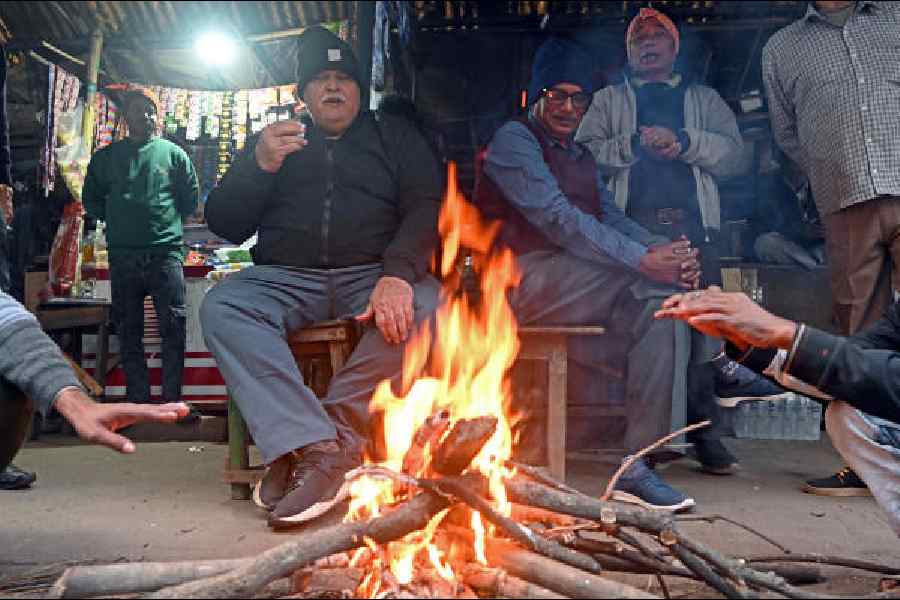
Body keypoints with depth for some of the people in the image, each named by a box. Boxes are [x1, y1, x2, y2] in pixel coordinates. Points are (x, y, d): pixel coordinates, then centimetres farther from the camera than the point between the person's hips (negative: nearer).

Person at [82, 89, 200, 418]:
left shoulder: (173, 154, 9)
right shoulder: (107, 156, 13)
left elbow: (191, 198, 12)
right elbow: (91, 199, 18)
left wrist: (168, 220, 7)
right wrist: (115, 221, 10)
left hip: (166, 252, -2)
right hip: (122, 255, 2)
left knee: (174, 326, -6)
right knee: (128, 332, 5)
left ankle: (173, 398, 2)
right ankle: (138, 399, 14)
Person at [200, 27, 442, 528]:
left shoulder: (395, 135, 18)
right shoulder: (274, 142, 20)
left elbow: (427, 207, 2)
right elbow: (225, 225, 12)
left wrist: (398, 273, -19)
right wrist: (259, 166, -8)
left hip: (372, 275, -1)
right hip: (286, 278, 1)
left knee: (425, 304, -33)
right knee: (222, 307, -28)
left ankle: (301, 448, -30)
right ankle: (321, 447, -38)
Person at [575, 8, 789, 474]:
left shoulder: (704, 99, 27)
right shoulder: (609, 100, 24)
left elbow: (733, 153, 11)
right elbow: (584, 153, 7)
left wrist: (684, 141, -5)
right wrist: (634, 144, -7)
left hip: (693, 225, 1)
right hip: (634, 223, 0)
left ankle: (706, 434, -5)